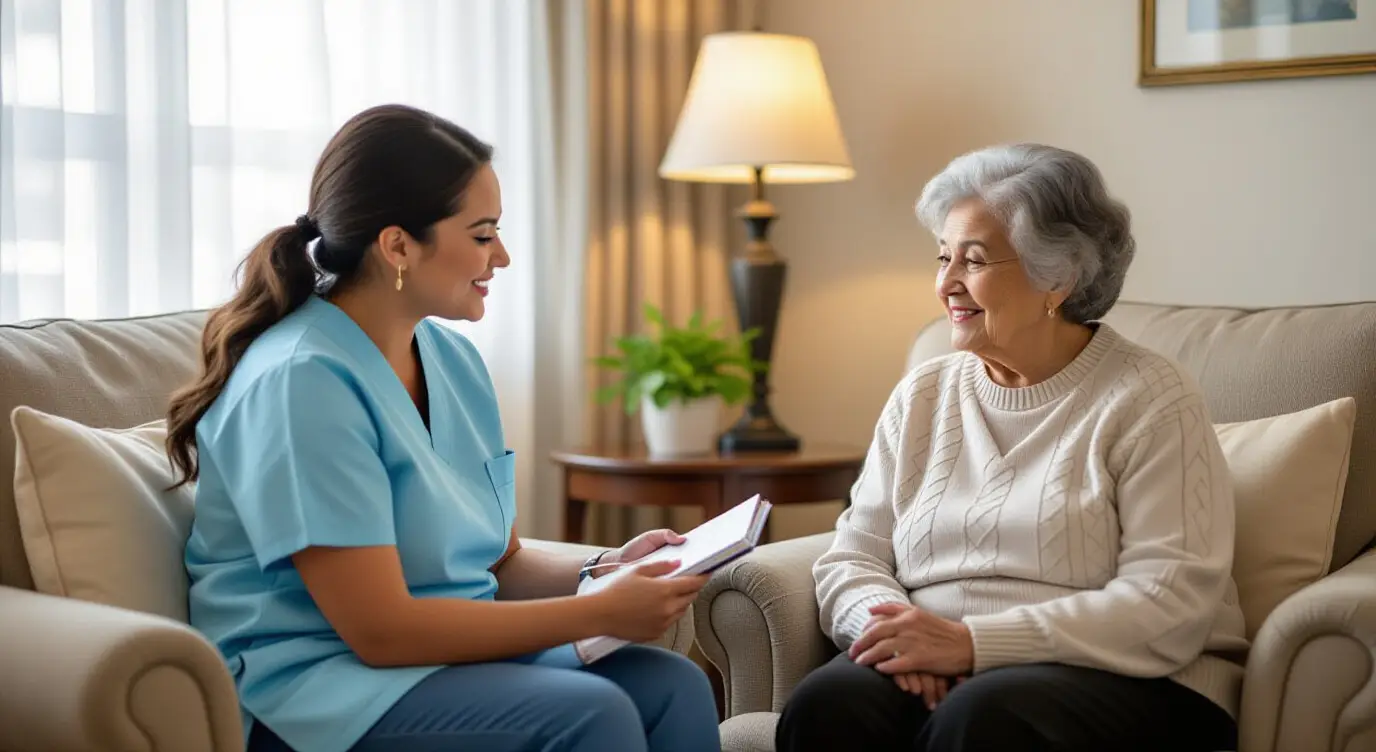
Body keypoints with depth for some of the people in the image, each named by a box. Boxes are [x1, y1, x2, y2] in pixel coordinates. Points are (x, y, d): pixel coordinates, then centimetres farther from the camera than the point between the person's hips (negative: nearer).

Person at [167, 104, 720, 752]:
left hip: (453, 656, 8)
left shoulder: (454, 360, 9)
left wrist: (607, 570, -5)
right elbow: (380, 630, -19)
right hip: (313, 687, -7)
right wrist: (601, 612, -16)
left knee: (674, 687, -16)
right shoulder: (301, 381, -16)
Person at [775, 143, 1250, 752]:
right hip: (938, 674, 4)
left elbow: (1170, 602, -13)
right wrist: (894, 629, -14)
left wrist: (974, 641, -20)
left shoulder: (1149, 400, -3)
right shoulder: (922, 396, 14)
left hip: (1124, 678, -4)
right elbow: (852, 558, 10)